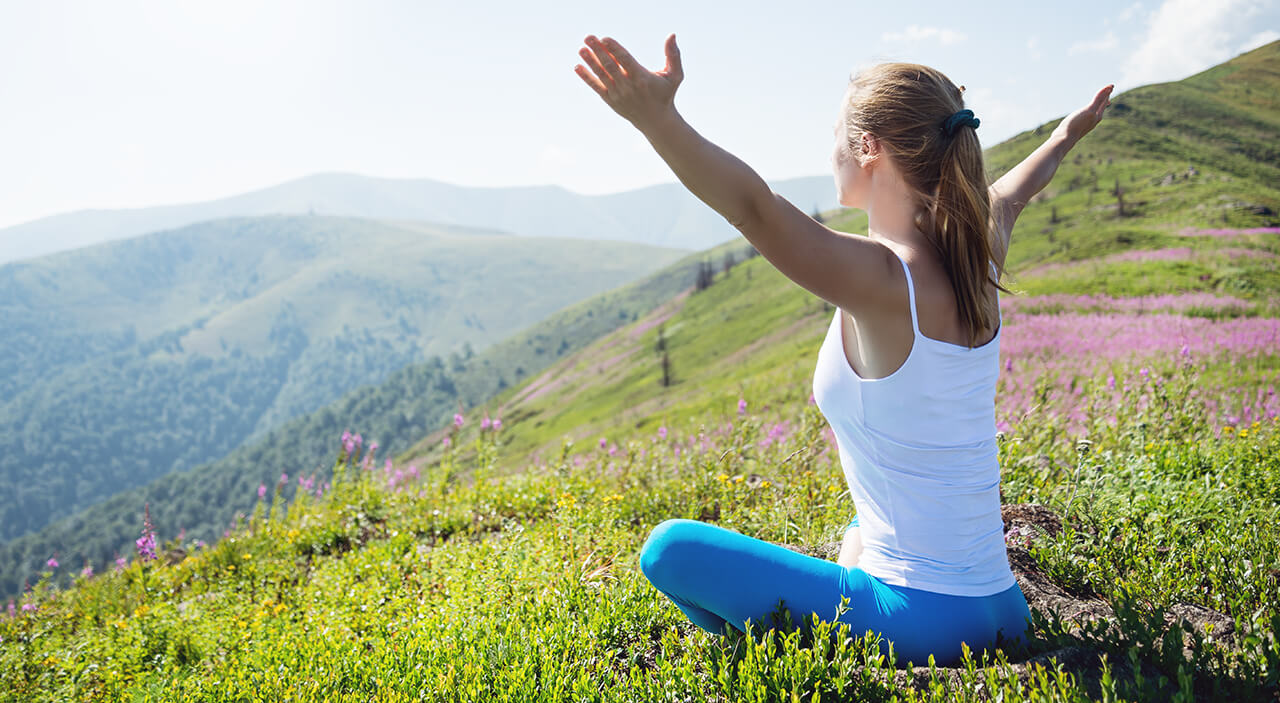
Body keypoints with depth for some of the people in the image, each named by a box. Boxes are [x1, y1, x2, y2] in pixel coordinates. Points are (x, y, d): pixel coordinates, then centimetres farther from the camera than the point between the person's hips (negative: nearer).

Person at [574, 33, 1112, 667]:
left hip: (919, 624, -8)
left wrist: (657, 119, -51)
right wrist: (1065, 136, 43)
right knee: (863, 530, 42)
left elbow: (756, 209, -39)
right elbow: (1009, 194, 23)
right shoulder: (979, 262, 1)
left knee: (670, 548, -1)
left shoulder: (882, 281, -22)